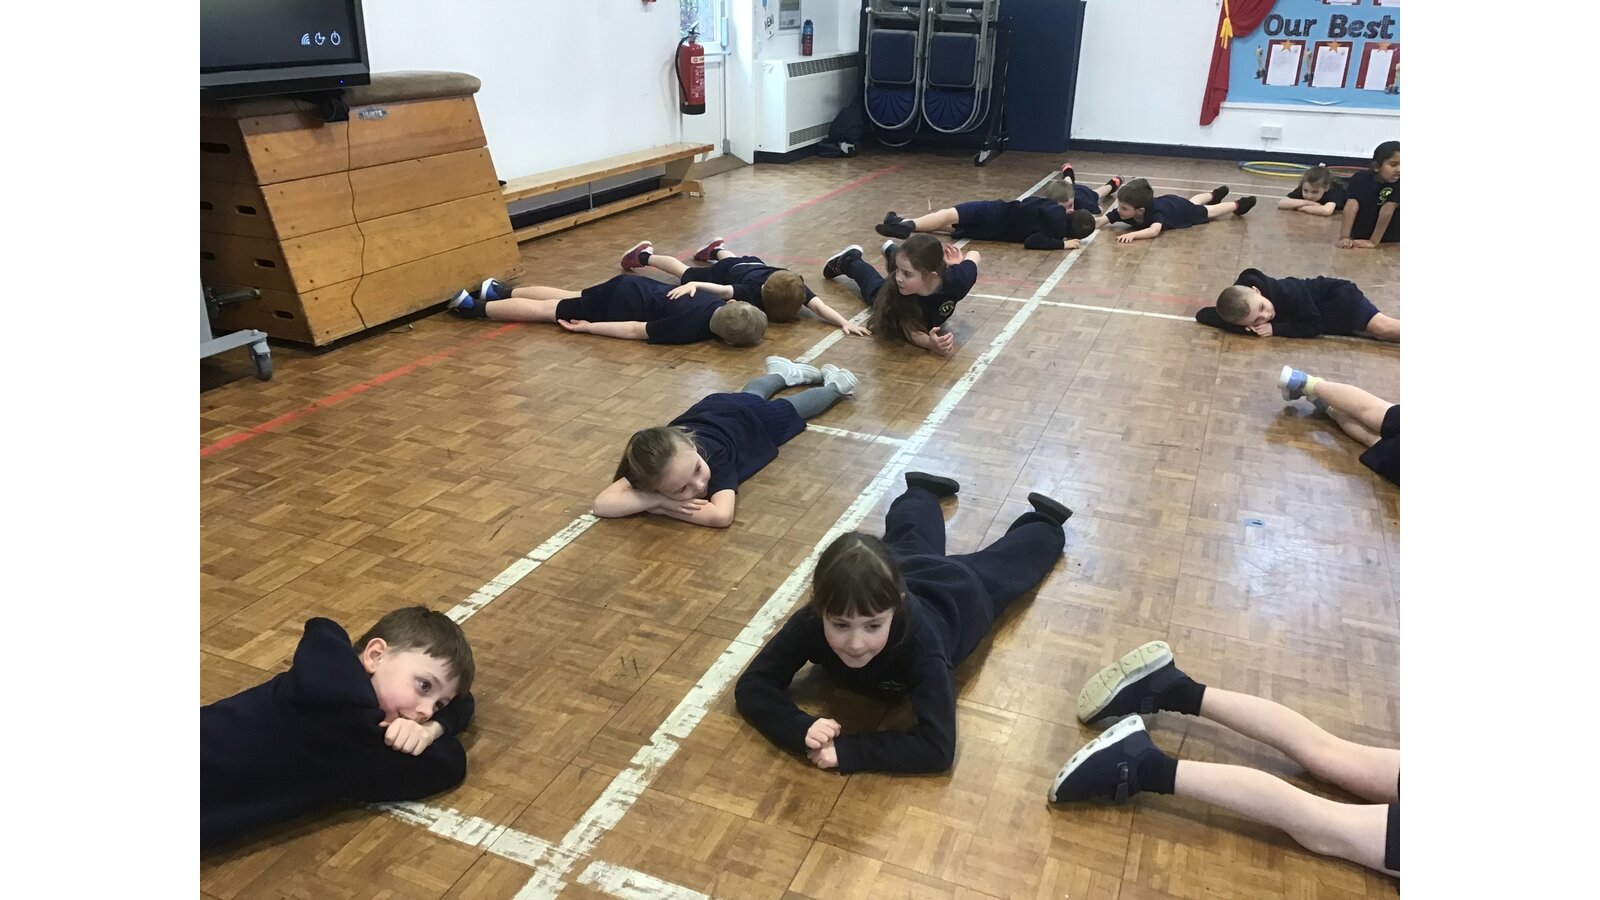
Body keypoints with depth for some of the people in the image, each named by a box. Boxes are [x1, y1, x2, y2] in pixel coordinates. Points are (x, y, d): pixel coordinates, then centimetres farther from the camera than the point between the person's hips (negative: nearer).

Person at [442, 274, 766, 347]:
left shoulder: (716, 305, -14)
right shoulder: (691, 328, -34)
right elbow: (637, 330, -26)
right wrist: (588, 328, -19)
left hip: (635, 288, 7)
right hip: (624, 303, -7)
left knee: (565, 296, 27)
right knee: (545, 310, 10)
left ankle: (500, 291, 42)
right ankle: (474, 307, 23)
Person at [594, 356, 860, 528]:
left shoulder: (715, 455, -49)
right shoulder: (650, 472, -41)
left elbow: (722, 516, -62)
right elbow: (602, 504, -51)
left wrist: (664, 510, -56)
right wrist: (660, 500, -56)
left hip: (752, 418, -3)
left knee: (789, 408, 29)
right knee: (749, 394, 36)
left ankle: (833, 384, 56)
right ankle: (784, 373, 64)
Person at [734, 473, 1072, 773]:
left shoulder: (919, 639, -51)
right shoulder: (810, 624, -43)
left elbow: (938, 746, -52)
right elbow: (752, 686, -38)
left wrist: (848, 750, -58)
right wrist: (802, 728, -55)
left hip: (959, 591, -3)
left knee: (1009, 565, 31)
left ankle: (1045, 523, 58)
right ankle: (922, 491, 66)